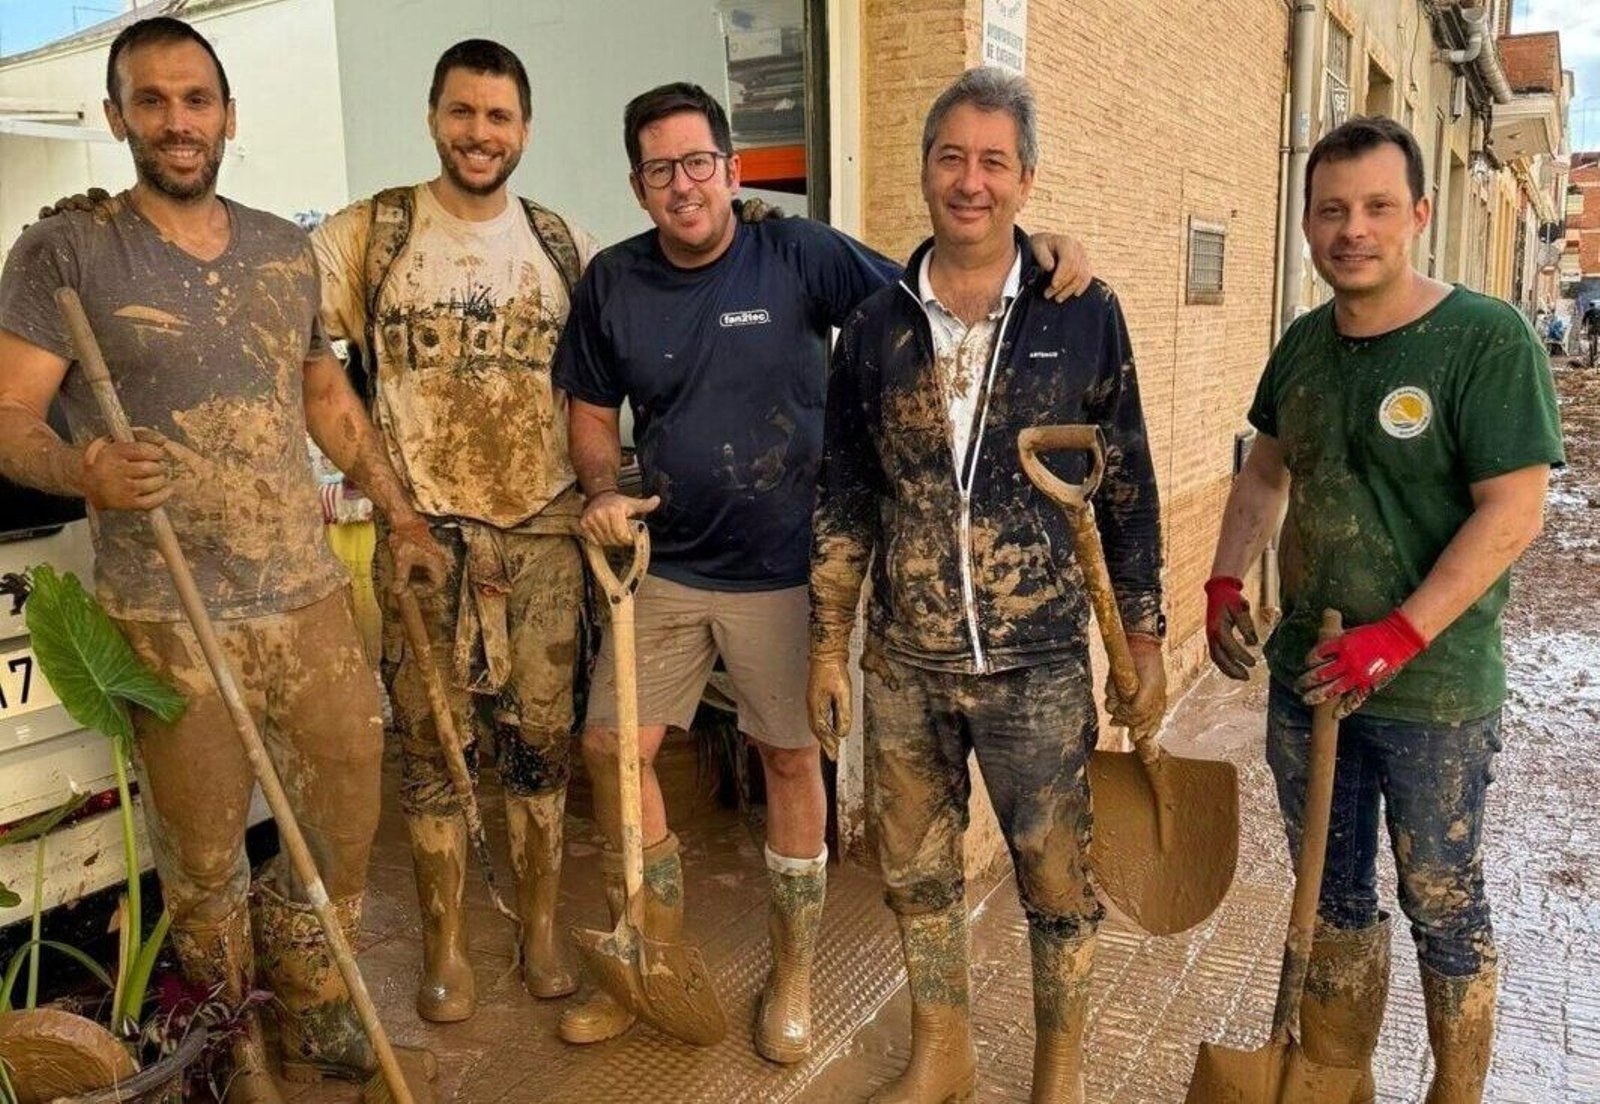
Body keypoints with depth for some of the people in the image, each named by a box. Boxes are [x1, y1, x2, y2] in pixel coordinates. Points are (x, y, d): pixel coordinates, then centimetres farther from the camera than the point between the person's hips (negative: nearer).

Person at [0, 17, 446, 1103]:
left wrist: (401, 515, 16)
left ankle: (317, 1014, 36)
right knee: (205, 857, 7)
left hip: (311, 593, 5)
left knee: (346, 814, 12)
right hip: (170, 616, -4)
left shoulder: (287, 249, 11)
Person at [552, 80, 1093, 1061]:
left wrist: (1037, 249, -25)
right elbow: (593, 412, 11)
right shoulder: (612, 282, 2)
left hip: (782, 569, -3)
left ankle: (793, 977, 29)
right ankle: (656, 955, 28)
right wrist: (604, 493, -8)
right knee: (611, 749, 4)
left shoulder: (798, 255, -8)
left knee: (790, 757, 8)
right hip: (666, 566, 3)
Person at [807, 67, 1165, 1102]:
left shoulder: (1085, 315, -4)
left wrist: (1144, 642, 1)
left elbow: (1129, 491, 0)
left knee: (1057, 877, 11)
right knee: (916, 870, 16)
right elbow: (844, 500, 6)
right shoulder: (877, 325, 2)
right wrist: (830, 648, 5)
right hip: (903, 664, 3)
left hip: (1038, 665, -2)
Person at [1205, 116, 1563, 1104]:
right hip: (1305, 676, 6)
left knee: (1444, 910, 12)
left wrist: (1399, 638, -23)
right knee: (1334, 897, 18)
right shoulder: (1304, 344, 5)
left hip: (1435, 692, -5)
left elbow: (1514, 511, -18)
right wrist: (1226, 583, 4)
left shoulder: (1488, 339, -13)